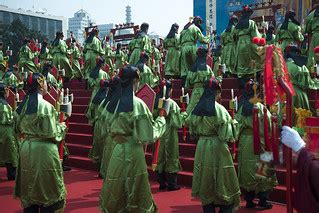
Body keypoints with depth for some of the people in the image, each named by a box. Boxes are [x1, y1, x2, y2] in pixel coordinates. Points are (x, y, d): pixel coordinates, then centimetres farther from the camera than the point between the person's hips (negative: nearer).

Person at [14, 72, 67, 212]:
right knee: (46, 188, 5)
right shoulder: (45, 106, -17)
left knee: (30, 188, 15)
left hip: (26, 148, 7)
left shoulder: (23, 105, 5)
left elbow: (19, 128, 14)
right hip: (43, 150, -7)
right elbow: (51, 133, -15)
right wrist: (62, 126, 2)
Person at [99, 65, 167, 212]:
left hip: (117, 150, 6)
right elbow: (149, 133, -14)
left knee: (117, 191, 17)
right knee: (133, 190, 7)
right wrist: (161, 118, -2)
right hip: (133, 151, -6)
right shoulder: (137, 104, -17)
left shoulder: (114, 102, 3)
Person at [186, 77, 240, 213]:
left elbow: (191, 125, 10)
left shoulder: (197, 109, 1)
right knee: (222, 180, 7)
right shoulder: (219, 109, -13)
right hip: (217, 147, -5)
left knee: (206, 178, 13)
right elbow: (227, 131, -13)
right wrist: (233, 123, 6)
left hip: (202, 146, 5)